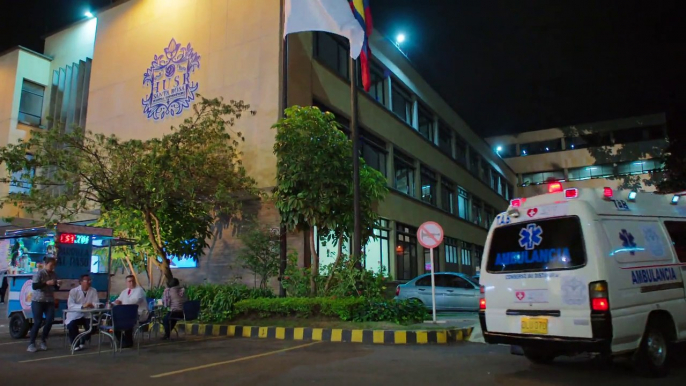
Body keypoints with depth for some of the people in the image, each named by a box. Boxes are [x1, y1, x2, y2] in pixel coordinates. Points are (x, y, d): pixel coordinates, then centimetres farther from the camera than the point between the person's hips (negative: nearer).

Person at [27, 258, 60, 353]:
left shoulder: (54, 274, 7)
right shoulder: (39, 273, -9)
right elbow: (34, 286, -19)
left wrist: (57, 285, -9)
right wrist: (46, 283, -27)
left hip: (50, 301, 5)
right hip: (38, 301, -5)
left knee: (50, 320, -3)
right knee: (38, 322, -6)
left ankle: (43, 341, 14)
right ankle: (31, 344, 4)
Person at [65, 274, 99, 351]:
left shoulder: (94, 291, 0)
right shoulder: (73, 291, -7)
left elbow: (96, 304, -6)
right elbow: (70, 305, -19)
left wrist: (92, 305, -30)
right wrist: (82, 306, -34)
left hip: (88, 315, 2)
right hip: (75, 315, -2)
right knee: (71, 325, -31)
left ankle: (82, 342, 9)